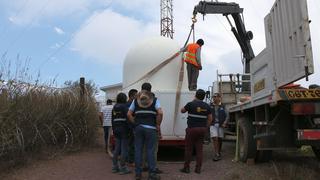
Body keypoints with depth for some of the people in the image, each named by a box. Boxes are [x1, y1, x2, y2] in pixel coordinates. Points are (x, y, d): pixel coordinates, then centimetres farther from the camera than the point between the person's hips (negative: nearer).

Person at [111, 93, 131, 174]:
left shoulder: (114, 107, 13)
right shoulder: (124, 106, -10)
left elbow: (113, 120, 16)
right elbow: (127, 118, -17)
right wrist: (129, 129, -12)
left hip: (116, 129, 8)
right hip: (124, 129, -8)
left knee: (117, 148, 12)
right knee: (124, 149, -3)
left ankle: (115, 167, 17)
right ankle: (123, 168, 0)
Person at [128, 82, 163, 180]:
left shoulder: (136, 100, 10)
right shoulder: (154, 100, 2)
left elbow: (129, 114, 4)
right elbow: (160, 113, -12)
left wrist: (135, 123, 10)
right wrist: (158, 124, -1)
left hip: (138, 128, 3)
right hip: (150, 128, -2)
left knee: (138, 150, 7)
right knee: (150, 150, 1)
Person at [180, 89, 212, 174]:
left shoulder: (191, 104, -8)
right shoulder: (207, 106, 5)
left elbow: (182, 111, 9)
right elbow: (210, 119, 8)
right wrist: (205, 127, 16)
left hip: (192, 129, -4)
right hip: (202, 129, 4)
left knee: (188, 149, 5)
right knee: (199, 149, 9)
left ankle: (186, 168, 9)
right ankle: (198, 168, 12)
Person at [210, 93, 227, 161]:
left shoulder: (222, 107, 6)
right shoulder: (210, 106, 4)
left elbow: (226, 116, 8)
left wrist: (224, 123, -5)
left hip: (220, 125, 2)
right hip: (213, 125, -2)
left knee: (220, 139, 10)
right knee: (215, 138, -13)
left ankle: (219, 153, 27)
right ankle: (216, 154, -12)